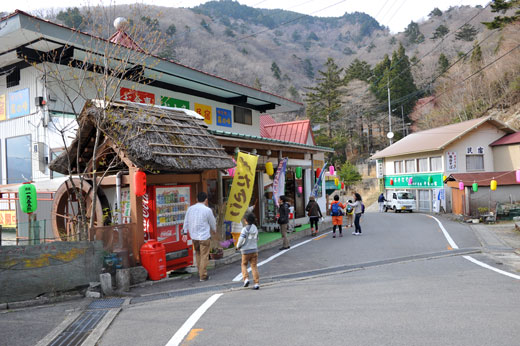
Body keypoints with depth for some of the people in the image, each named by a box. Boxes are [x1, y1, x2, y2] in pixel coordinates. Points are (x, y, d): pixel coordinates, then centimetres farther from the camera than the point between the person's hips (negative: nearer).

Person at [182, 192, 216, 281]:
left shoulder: (190, 208, 3)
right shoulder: (207, 210, -11)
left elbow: (186, 221, 7)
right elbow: (212, 223, 2)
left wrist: (184, 233, 14)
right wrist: (214, 230, 21)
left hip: (194, 236, 5)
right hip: (204, 237, -5)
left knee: (198, 253, 22)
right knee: (204, 256, 3)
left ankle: (200, 272, 29)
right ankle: (203, 276, 7)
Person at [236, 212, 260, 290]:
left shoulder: (245, 229, -15)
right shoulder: (255, 228, 5)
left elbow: (241, 239, -20)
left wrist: (238, 246, -3)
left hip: (246, 251, -4)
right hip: (254, 249, 4)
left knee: (244, 265, 16)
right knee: (254, 266, 6)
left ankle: (246, 278, 2)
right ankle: (257, 283, 2)